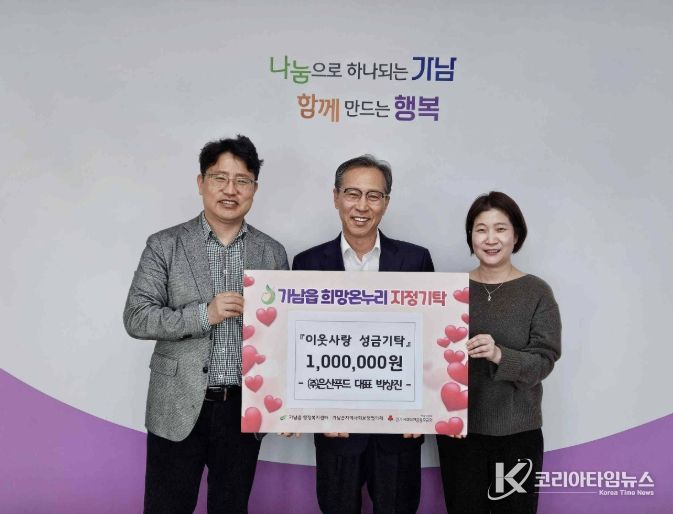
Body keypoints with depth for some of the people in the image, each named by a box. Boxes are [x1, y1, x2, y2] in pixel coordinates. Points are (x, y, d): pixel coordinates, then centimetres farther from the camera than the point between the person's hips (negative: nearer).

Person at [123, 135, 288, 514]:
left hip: (246, 409, 2)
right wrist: (203, 314, -21)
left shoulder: (273, 253, 3)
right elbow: (136, 318, -8)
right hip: (179, 408, -2)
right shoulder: (165, 245, -3)